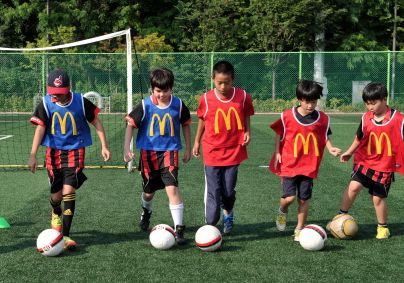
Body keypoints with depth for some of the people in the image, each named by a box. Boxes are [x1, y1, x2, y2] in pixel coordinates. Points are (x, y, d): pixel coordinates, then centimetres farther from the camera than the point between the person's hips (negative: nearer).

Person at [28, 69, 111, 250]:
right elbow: (40, 128, -11)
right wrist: (33, 155, -18)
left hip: (75, 151, -1)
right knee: (57, 193, 8)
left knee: (68, 191, -14)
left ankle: (65, 235, -8)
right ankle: (56, 213, 46)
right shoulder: (46, 104, -7)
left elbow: (96, 122, 0)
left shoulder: (80, 102, -9)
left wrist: (104, 146, -2)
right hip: (54, 152, 1)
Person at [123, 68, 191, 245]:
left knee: (172, 188, -17)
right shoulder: (145, 106, -8)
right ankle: (146, 212, 50)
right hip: (148, 152, 1)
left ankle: (179, 230, -13)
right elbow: (130, 125, -6)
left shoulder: (178, 105, -4)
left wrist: (188, 148, 12)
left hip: (170, 151, -1)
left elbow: (185, 125, 10)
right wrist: (127, 148, -15)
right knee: (149, 190, 15)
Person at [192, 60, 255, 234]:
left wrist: (247, 132, -8)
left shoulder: (243, 96, -6)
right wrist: (197, 142, 14)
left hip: (233, 150, 1)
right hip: (212, 152, -1)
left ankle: (228, 214, 39)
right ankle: (210, 226, 7)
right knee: (213, 192, -1)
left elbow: (246, 117, 8)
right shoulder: (206, 99, -7)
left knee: (228, 191, 10)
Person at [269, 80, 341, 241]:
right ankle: (282, 211, 27)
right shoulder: (287, 116, -7)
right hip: (289, 164, -2)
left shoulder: (323, 119, -1)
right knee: (289, 197, -8)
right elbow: (279, 135, 5)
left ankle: (299, 229, 21)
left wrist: (330, 149, -9)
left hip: (309, 166, 2)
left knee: (304, 199, 5)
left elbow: (325, 137, 9)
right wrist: (277, 153, -1)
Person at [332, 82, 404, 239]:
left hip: (384, 167, -3)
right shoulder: (366, 118, -2)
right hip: (364, 162, 3)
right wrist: (349, 152, 13)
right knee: (354, 185, -16)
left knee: (378, 197, 3)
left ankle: (382, 227, 25)